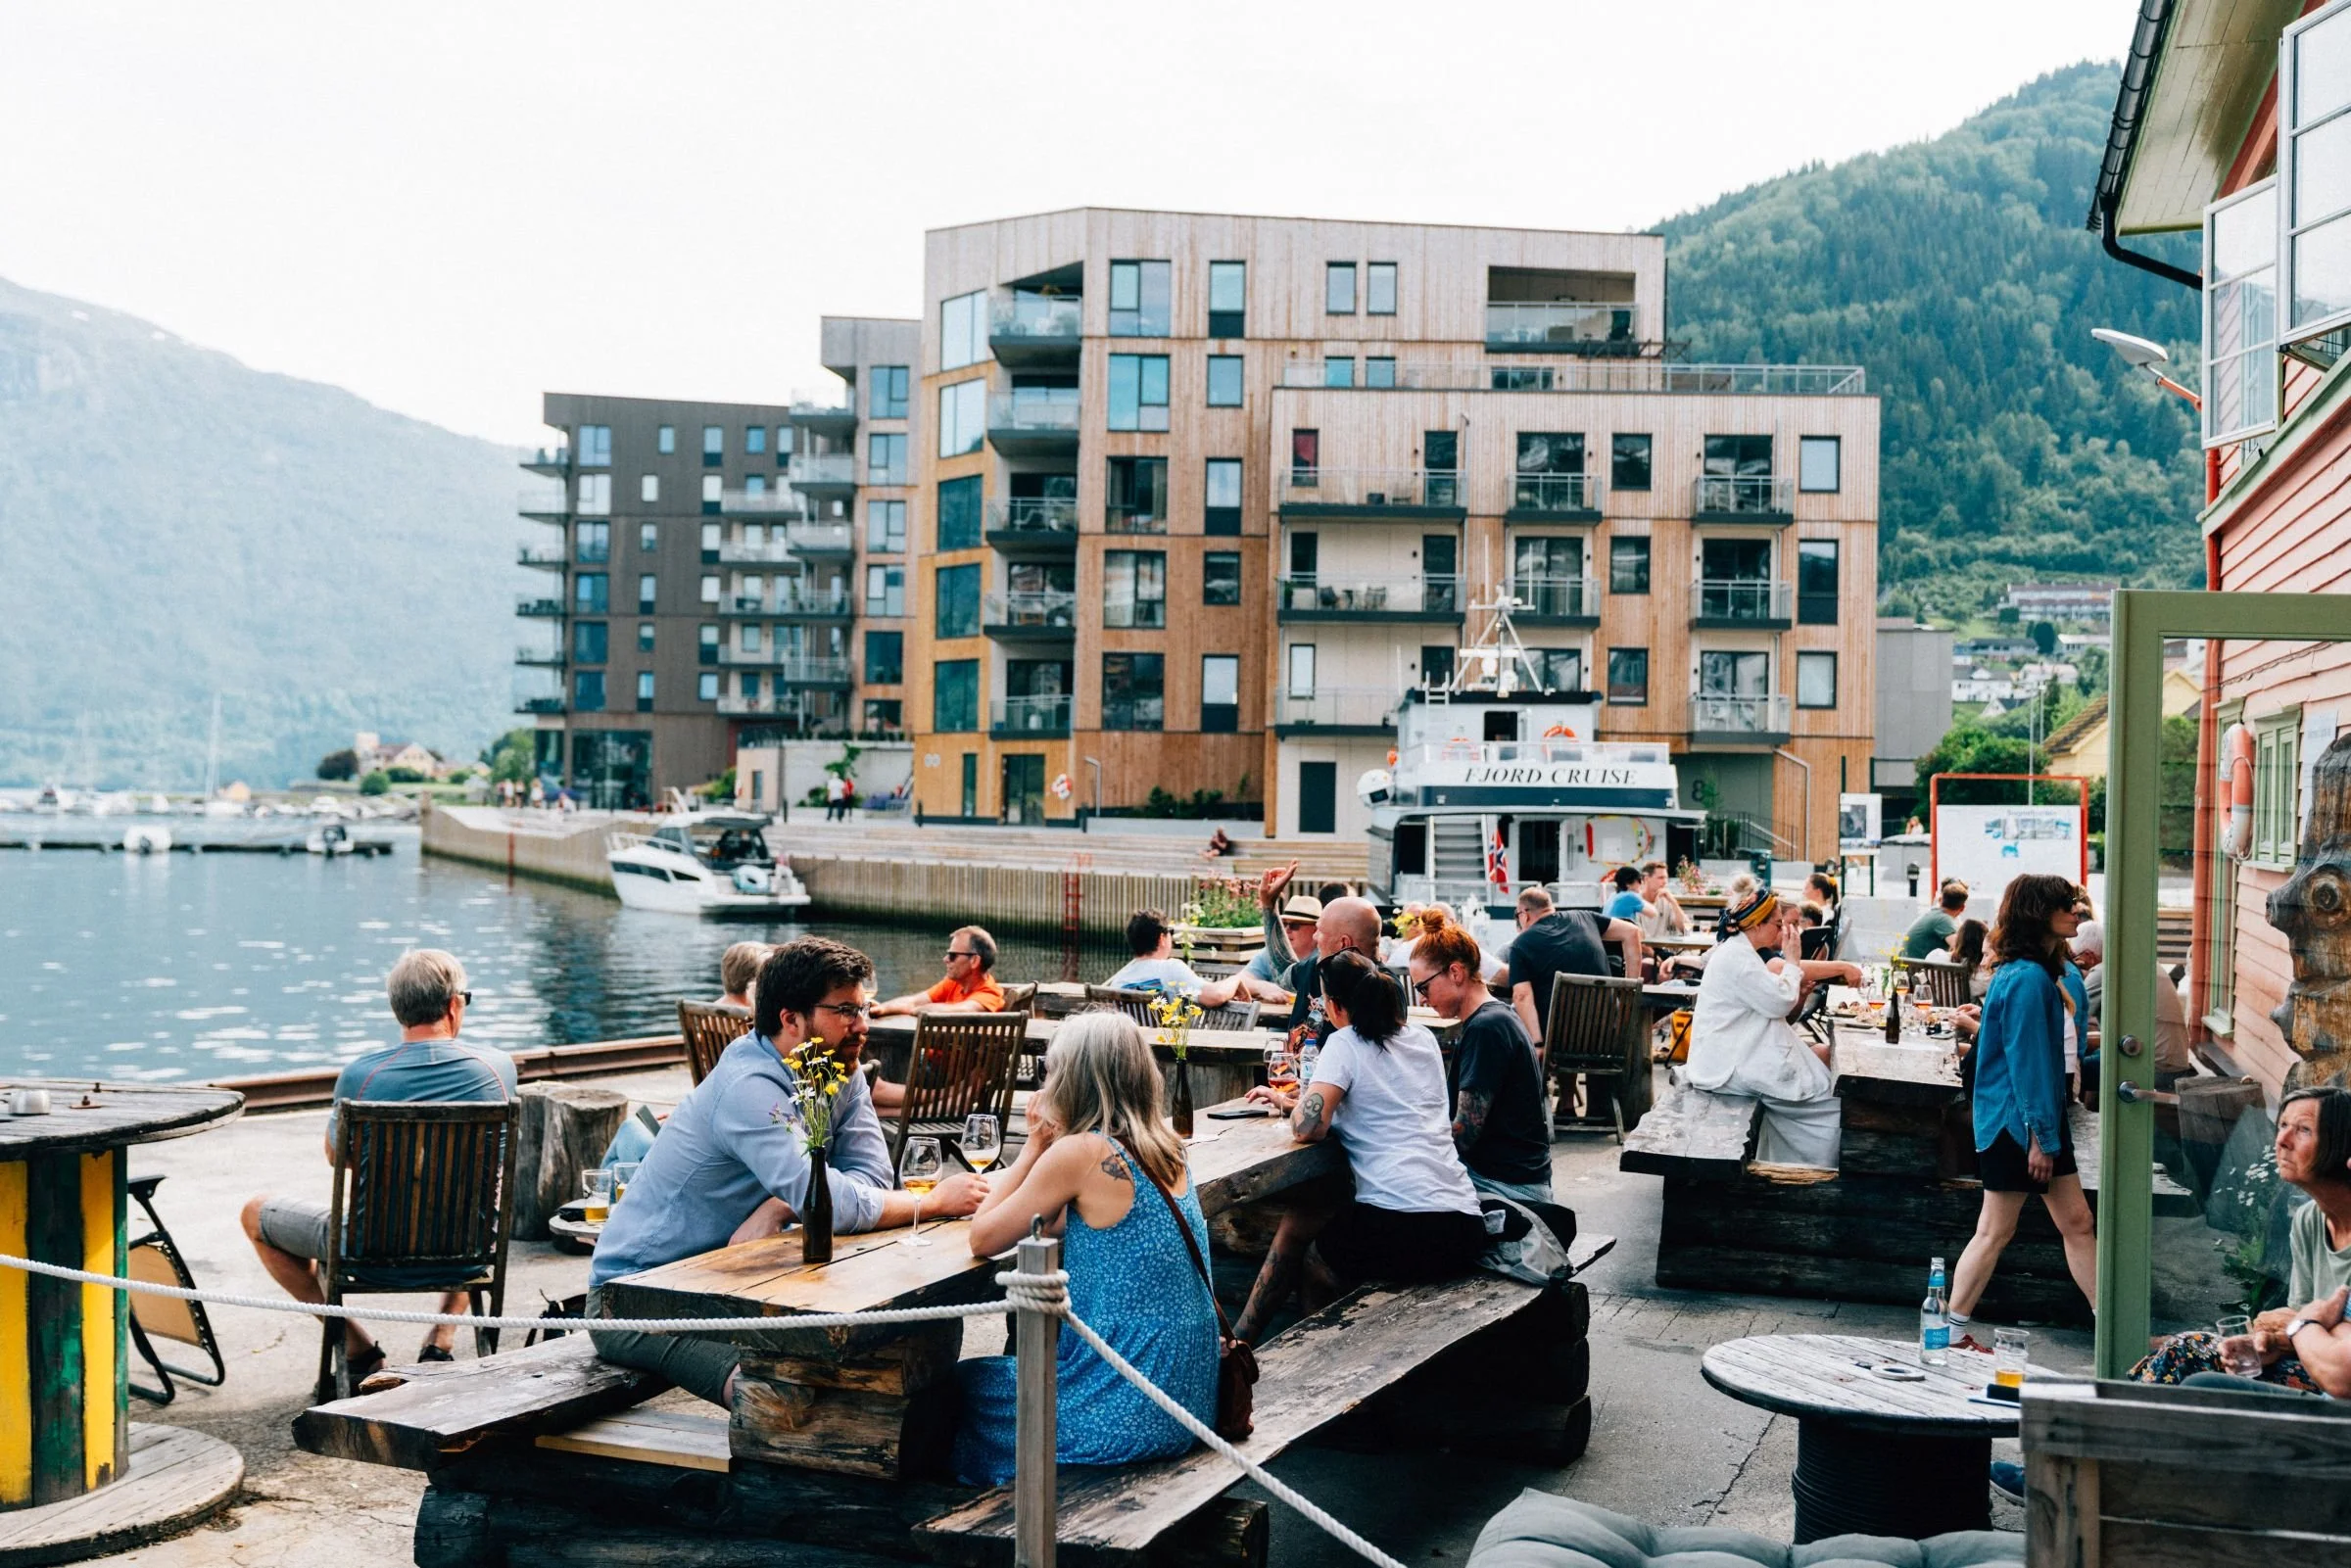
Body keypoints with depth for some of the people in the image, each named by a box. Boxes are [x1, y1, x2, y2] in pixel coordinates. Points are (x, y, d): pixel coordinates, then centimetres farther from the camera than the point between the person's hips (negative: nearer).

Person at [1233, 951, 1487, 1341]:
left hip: (1401, 1228, -7)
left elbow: (1307, 1128, -13)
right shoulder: (1424, 1040, 17)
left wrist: (1292, 1106, 10)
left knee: (1298, 1222, 22)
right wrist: (1291, 1100, 32)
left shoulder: (1345, 1044, -4)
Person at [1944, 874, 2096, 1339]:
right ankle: (1952, 1333, 8)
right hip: (2018, 1124, -10)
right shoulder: (2029, 979, -20)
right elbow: (2026, 1062, -22)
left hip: (2041, 1121, 10)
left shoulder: (2037, 972, 11)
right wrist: (2040, 1135, -20)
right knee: (1995, 1232, -1)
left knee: (2076, 1222, 11)